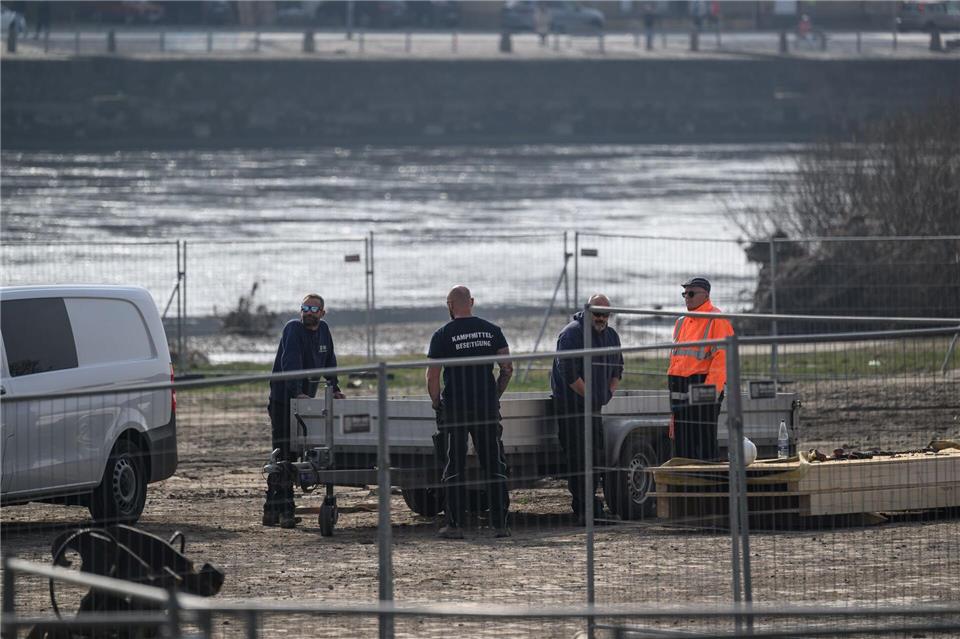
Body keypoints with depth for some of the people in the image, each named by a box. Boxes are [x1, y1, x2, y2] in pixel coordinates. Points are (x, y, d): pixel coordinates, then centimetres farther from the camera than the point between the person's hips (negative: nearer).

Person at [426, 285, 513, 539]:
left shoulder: (443, 335, -5)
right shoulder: (491, 331, 5)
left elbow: (432, 378, -8)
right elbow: (507, 369, 3)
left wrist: (436, 403, 7)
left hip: (455, 408, -3)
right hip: (487, 408, 3)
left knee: (455, 468, 3)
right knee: (494, 466, 7)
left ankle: (455, 525, 1)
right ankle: (500, 523, 5)